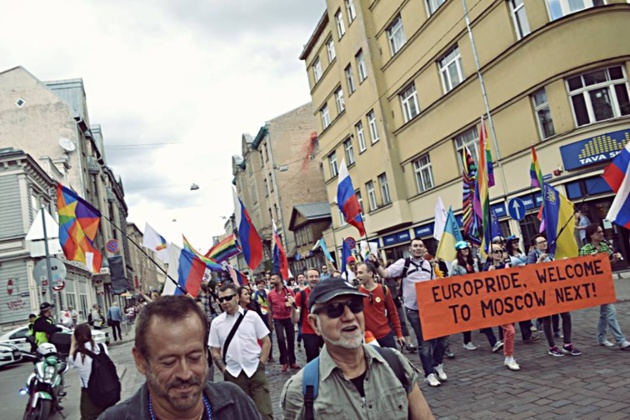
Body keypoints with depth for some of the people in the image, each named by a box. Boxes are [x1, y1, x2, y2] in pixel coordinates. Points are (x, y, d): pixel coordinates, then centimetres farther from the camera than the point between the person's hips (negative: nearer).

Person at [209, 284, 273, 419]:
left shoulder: (252, 316, -2)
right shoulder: (217, 322, 1)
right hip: (233, 375, 1)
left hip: (255, 371, -1)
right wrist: (224, 370, 0)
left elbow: (266, 341, 3)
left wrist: (261, 363, -3)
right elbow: (214, 351, 7)